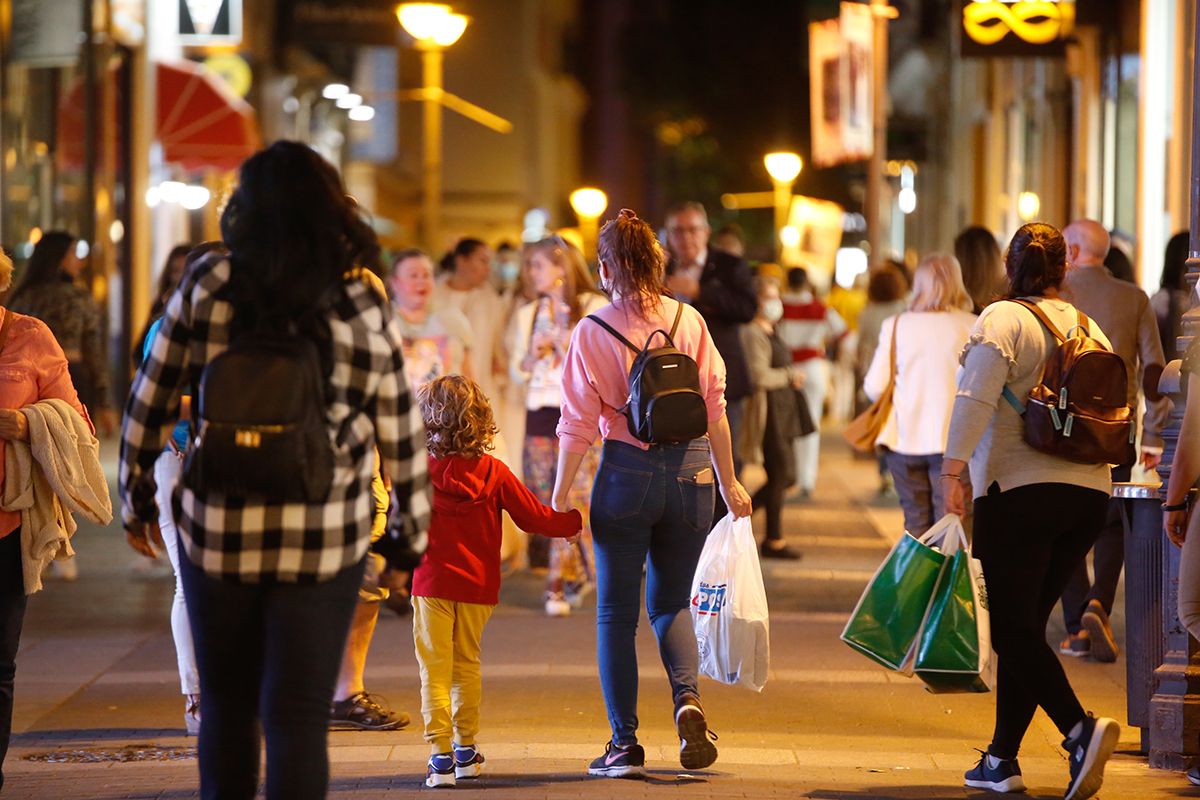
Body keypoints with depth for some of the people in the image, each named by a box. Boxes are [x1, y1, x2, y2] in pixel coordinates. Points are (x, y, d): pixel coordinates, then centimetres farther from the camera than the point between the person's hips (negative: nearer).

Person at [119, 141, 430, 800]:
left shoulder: (206, 288, -5)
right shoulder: (367, 312, -3)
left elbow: (149, 403, 1)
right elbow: (400, 436, 3)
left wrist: (135, 493, 15)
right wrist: (412, 529, 16)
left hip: (216, 530, 1)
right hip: (324, 543, -1)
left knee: (226, 709, 17)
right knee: (298, 718, 3)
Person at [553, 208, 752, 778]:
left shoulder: (592, 333, -7)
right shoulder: (689, 321, 0)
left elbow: (577, 424, -6)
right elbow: (714, 409, 2)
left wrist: (560, 493, 5)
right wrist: (729, 482, 12)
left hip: (626, 473, -2)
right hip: (690, 470, 3)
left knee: (616, 613, 8)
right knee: (671, 601, 16)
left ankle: (625, 744, 5)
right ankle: (687, 696, -11)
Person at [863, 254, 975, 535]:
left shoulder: (895, 325, 1)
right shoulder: (971, 327, -4)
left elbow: (874, 387, 1)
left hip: (905, 438, 2)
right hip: (953, 438, -2)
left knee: (916, 525, 13)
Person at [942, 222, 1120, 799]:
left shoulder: (1002, 320, -4)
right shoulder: (1089, 328, 14)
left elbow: (976, 398, -16)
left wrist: (953, 471, -16)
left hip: (1021, 491, -6)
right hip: (1089, 494, 6)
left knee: (1014, 631, -4)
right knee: (1026, 626, 12)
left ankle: (1080, 729, -23)